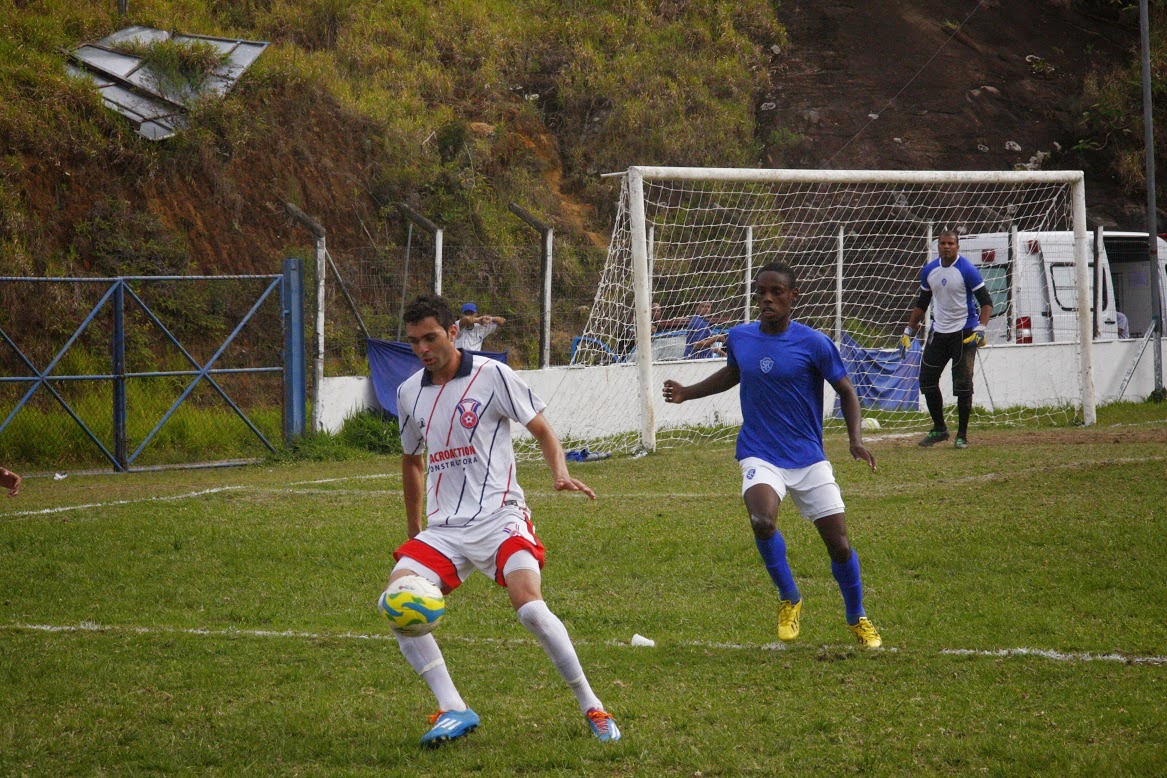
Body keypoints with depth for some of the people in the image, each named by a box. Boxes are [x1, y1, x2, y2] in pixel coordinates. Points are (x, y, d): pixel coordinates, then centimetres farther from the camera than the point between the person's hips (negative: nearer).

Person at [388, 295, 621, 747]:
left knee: (530, 607, -26)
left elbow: (541, 429, 2)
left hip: (498, 518, -5)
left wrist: (560, 473, -18)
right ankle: (453, 710, -15)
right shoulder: (409, 393, 11)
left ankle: (591, 707, -10)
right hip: (443, 528, 5)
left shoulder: (491, 375, -3)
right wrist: (414, 534, 28)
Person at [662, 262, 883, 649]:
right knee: (763, 521, -29)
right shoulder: (739, 337, 0)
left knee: (838, 543, 0)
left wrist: (856, 440, -13)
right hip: (760, 455, 1)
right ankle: (789, 599, -3)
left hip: (808, 457, -1)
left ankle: (858, 618, 27)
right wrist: (688, 393, 13)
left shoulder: (813, 343, -10)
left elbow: (846, 391, 0)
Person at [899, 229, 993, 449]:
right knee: (927, 380, 6)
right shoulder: (929, 271, 6)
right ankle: (939, 429, 19)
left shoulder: (967, 270, -11)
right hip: (938, 332, 6)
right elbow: (922, 303, 19)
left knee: (962, 384, -7)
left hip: (964, 333, -6)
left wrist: (980, 329, -23)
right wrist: (909, 330, 15)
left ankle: (962, 435, 2)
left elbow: (986, 301, -11)